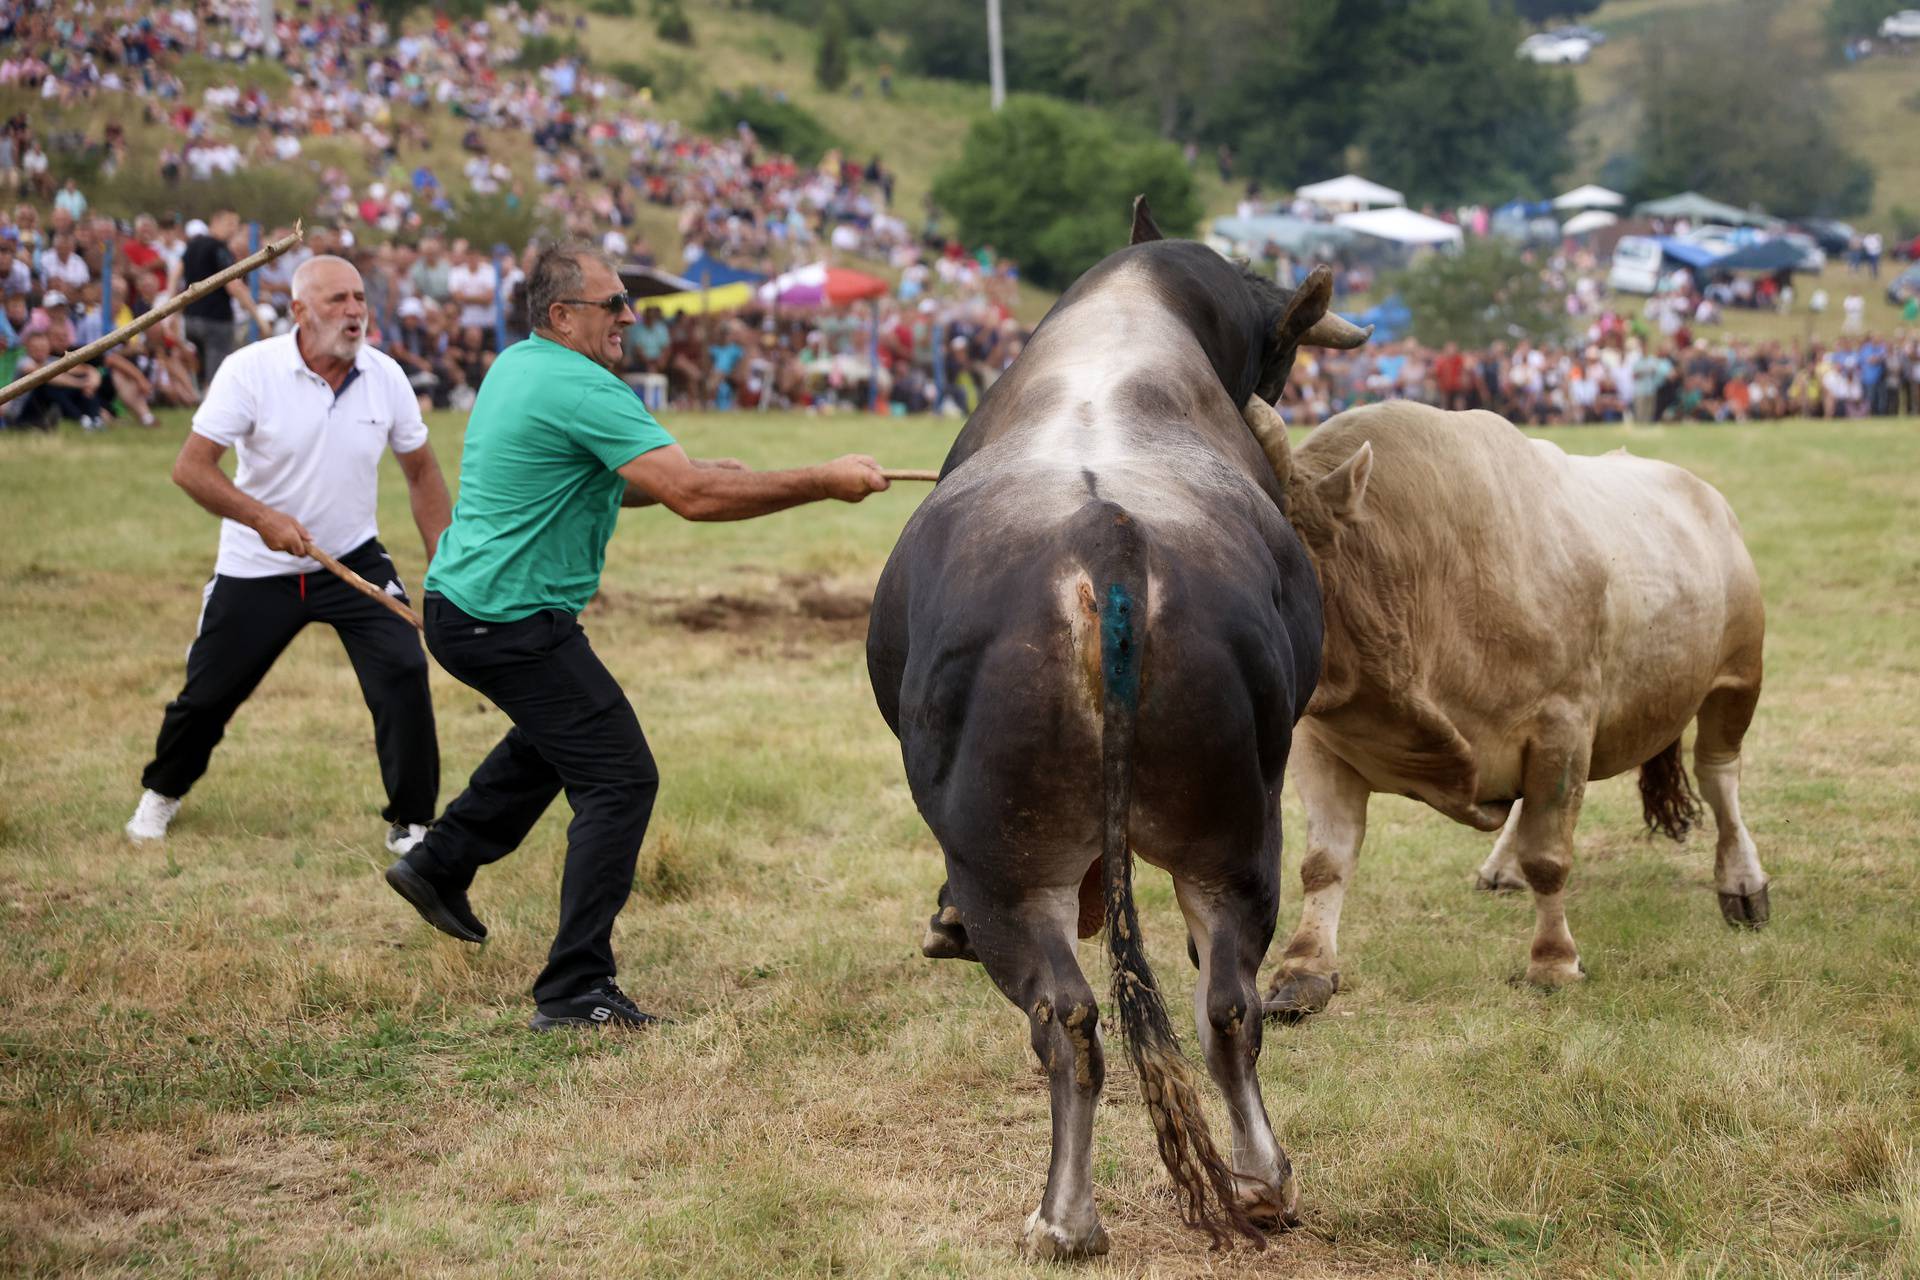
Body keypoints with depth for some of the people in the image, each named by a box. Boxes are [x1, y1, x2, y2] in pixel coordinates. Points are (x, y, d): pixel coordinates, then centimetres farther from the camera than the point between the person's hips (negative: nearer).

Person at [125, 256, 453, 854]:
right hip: (257, 569, -1)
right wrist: (263, 518, -29)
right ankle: (162, 794, 38)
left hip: (354, 558, 2)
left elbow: (421, 472, 6)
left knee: (404, 672, -16)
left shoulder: (385, 377, -7)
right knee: (208, 693, 8)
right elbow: (190, 467, -17)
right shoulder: (250, 370, -17)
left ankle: (411, 825, -3)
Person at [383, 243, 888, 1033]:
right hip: (513, 621, -10)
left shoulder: (516, 366, 11)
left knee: (556, 734, 34)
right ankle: (573, 991, -11)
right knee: (619, 779, -8)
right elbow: (692, 497, -26)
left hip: (459, 605, 10)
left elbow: (604, 484, 22)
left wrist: (691, 473, 7)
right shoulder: (581, 389, -19)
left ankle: (440, 864, 42)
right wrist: (824, 483, -21)